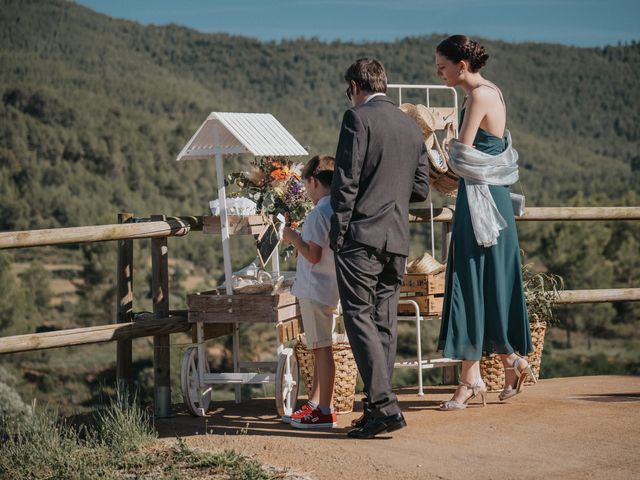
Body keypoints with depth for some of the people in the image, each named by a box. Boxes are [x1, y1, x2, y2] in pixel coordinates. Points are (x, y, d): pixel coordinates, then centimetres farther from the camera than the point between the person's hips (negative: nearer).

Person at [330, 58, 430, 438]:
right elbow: (421, 188, 15)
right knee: (385, 321, 10)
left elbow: (346, 181, -13)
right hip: (398, 238, 7)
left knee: (359, 317, -7)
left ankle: (384, 405, -15)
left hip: (362, 235, -7)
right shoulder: (411, 126, 14)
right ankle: (379, 408, 13)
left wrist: (338, 232, -8)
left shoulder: (358, 118, -7)